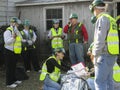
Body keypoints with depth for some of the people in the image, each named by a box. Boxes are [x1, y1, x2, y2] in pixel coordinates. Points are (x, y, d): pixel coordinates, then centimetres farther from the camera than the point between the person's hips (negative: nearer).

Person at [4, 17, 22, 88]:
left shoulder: (17, 31, 14)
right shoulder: (8, 31, -14)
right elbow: (6, 41, -24)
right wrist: (13, 37, -34)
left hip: (16, 52, 9)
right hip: (9, 52, -9)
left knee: (14, 67, 18)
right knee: (9, 68, -3)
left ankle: (14, 80, 31)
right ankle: (9, 83, 3)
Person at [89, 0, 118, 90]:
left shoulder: (102, 19, -10)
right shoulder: (111, 19, 18)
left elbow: (100, 39, -18)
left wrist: (95, 53, -11)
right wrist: (93, 50, 19)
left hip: (104, 55, -9)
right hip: (112, 54, 9)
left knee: (99, 81, -8)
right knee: (108, 80, 14)